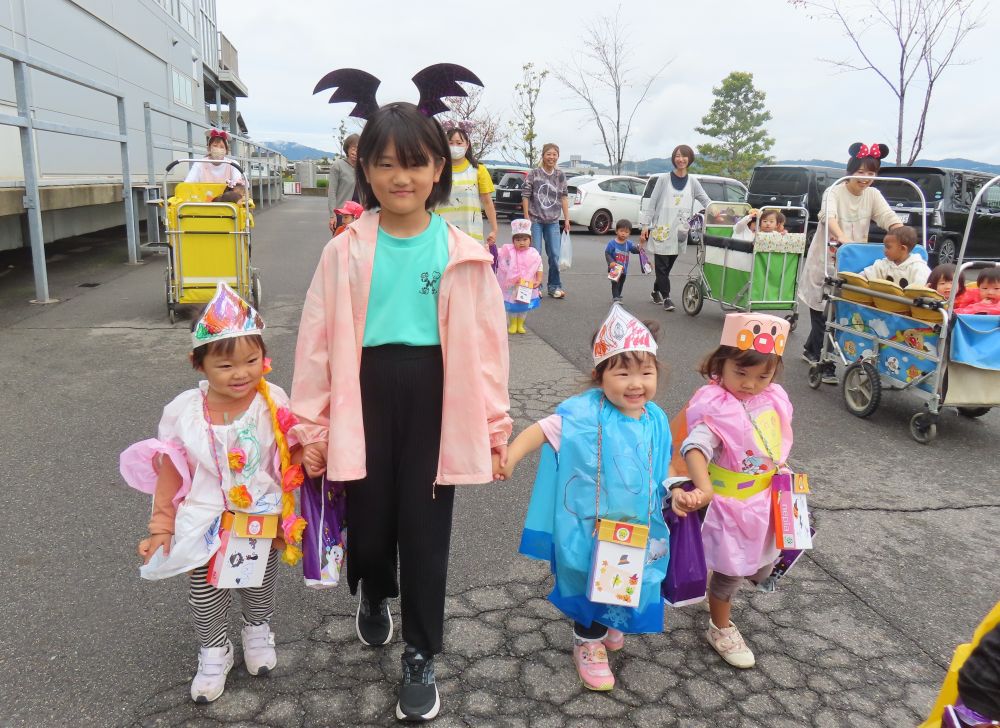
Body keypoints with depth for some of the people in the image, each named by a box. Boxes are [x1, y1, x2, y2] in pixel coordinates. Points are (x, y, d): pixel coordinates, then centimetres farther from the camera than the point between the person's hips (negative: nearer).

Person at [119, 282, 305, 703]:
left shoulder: (274, 402, -17)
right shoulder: (184, 411, -17)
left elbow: (289, 455, -2)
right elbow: (171, 472, -6)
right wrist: (162, 527, -2)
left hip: (262, 519, 1)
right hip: (206, 524, 0)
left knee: (260, 586, 22)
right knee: (205, 594, 15)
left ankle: (257, 630, 53)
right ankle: (214, 651, 42)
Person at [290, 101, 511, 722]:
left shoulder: (464, 255, -2)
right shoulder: (345, 251, -1)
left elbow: (486, 342, 0)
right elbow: (318, 340, 1)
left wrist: (496, 424, 2)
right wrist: (310, 425, 1)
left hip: (434, 399, -1)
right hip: (367, 396, 1)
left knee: (425, 529, 7)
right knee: (369, 519, 14)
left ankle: (421, 658, 27)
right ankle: (374, 597, 50)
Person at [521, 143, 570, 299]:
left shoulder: (560, 176, 6)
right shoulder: (533, 174, -4)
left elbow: (564, 197, 7)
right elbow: (525, 196, -4)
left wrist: (567, 220, 3)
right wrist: (526, 218, -8)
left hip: (553, 222, 3)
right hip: (535, 220, -3)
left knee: (554, 255, 4)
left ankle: (555, 287, 16)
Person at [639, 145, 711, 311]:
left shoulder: (692, 182, 8)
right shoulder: (664, 179, 1)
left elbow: (707, 202, 4)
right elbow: (652, 203, 1)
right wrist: (645, 225, -4)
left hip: (679, 232, 3)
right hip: (661, 230, -3)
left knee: (667, 266, 10)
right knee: (662, 265, -6)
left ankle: (656, 291, 27)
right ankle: (665, 297, 0)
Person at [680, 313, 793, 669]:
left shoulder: (775, 400, -3)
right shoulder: (714, 406, -26)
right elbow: (696, 447, -39)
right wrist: (703, 489, -53)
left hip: (764, 502, 7)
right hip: (728, 505, -7)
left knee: (761, 566, 24)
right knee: (729, 569, 9)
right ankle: (721, 628, 34)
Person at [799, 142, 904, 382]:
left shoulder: (872, 195, 5)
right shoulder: (834, 192, -10)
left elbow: (888, 217, -7)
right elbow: (828, 216, -29)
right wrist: (843, 237, -48)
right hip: (826, 260, -5)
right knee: (824, 312, -4)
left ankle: (811, 350, 32)